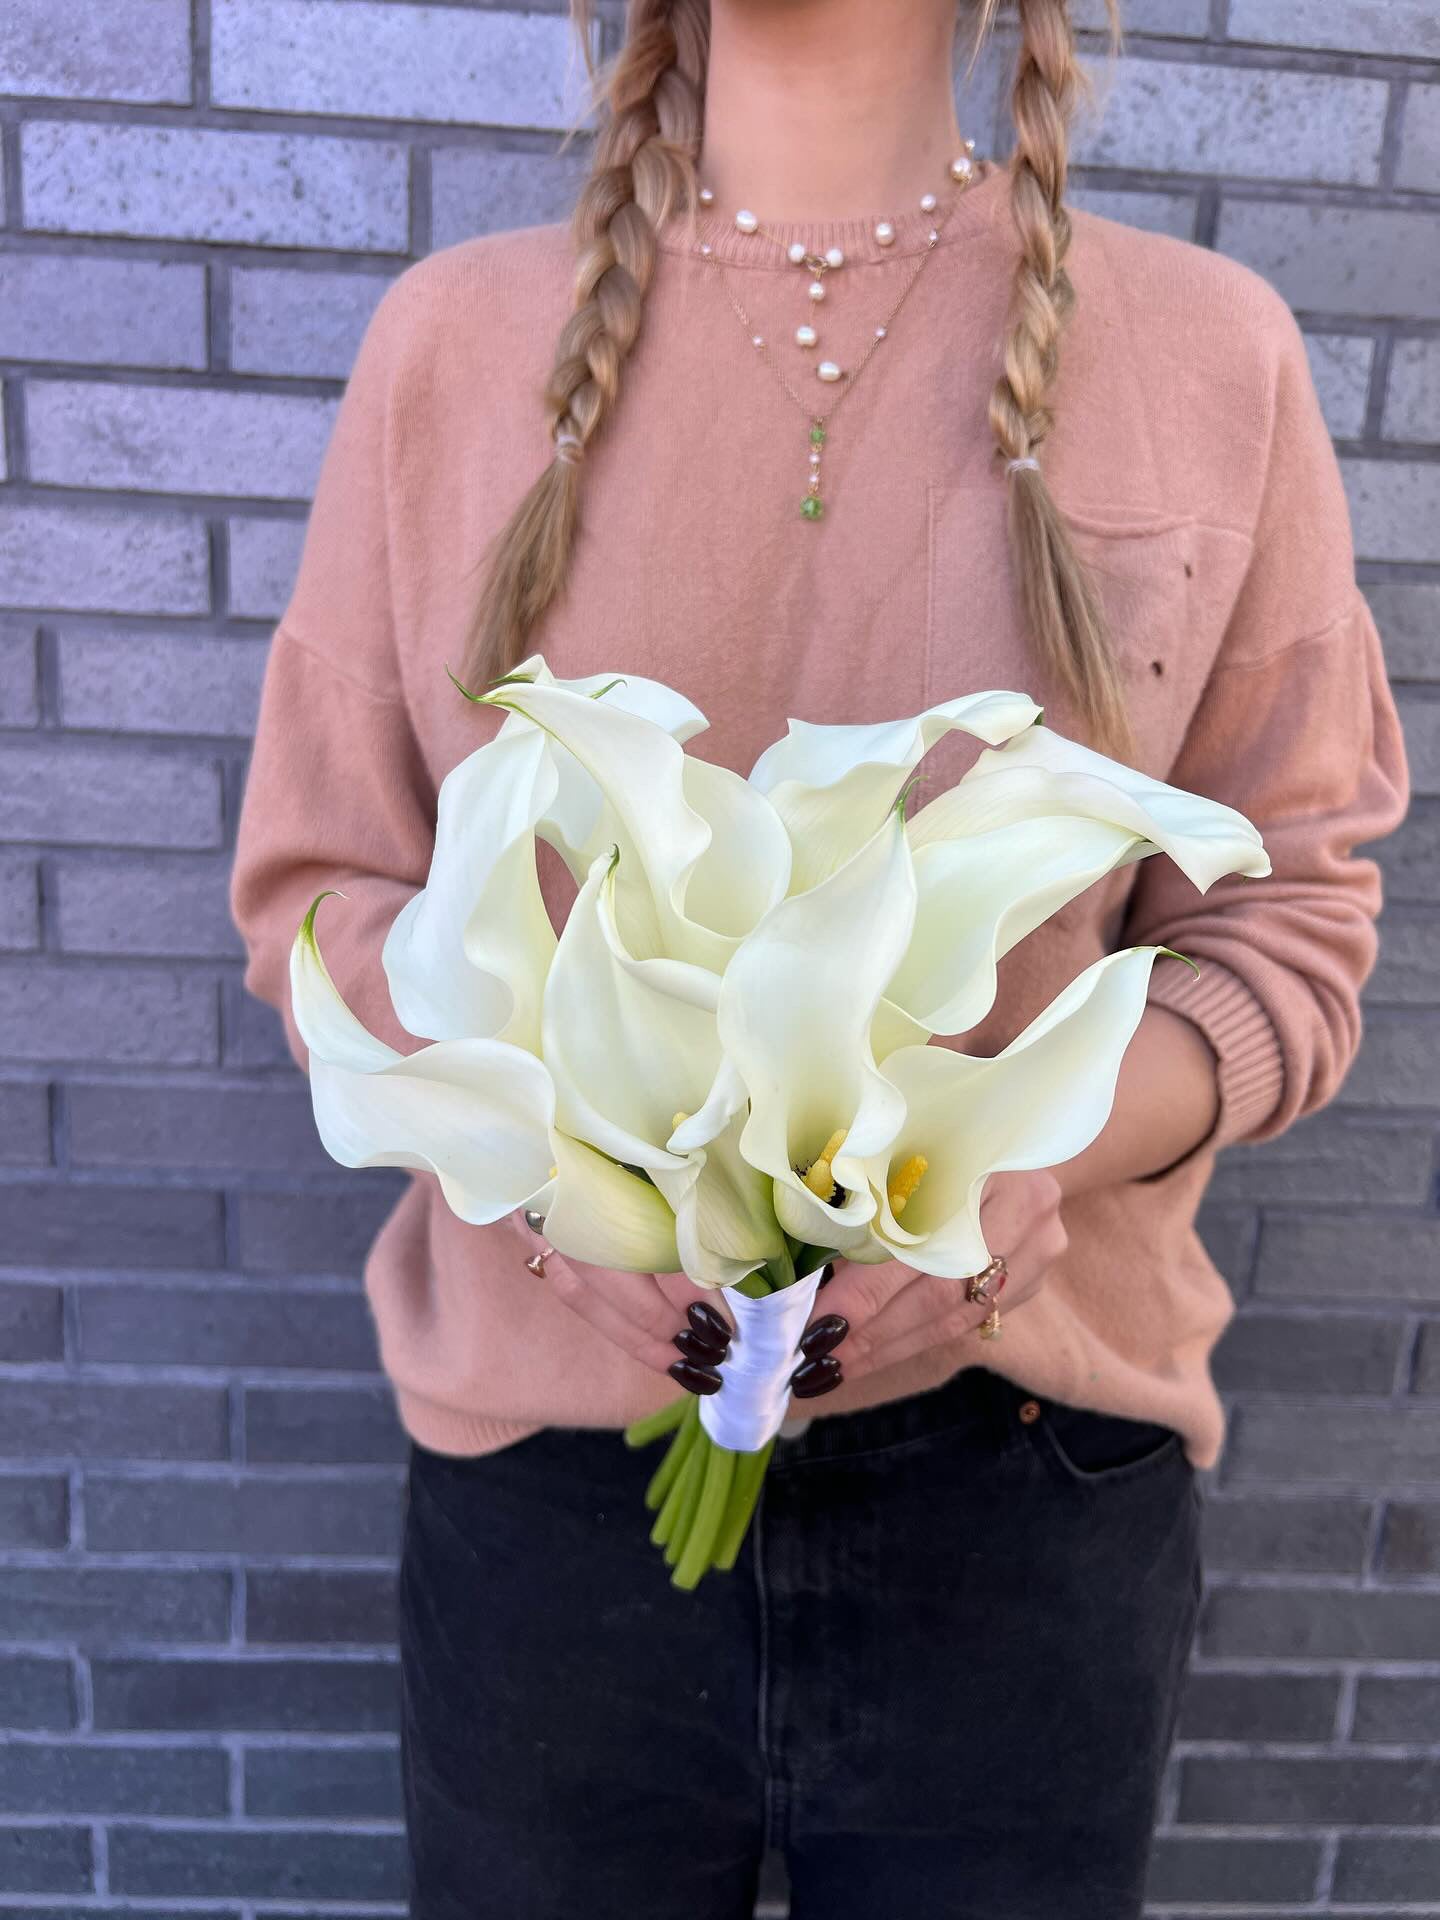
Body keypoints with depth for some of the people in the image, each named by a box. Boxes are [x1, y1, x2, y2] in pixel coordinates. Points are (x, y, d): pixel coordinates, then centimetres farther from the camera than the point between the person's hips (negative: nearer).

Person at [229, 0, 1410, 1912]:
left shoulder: (1211, 346, -1)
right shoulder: (454, 332, 1)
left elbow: (1284, 929, 1)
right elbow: (317, 882, 3)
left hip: (1027, 1471, 0)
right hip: (545, 1450, 1)